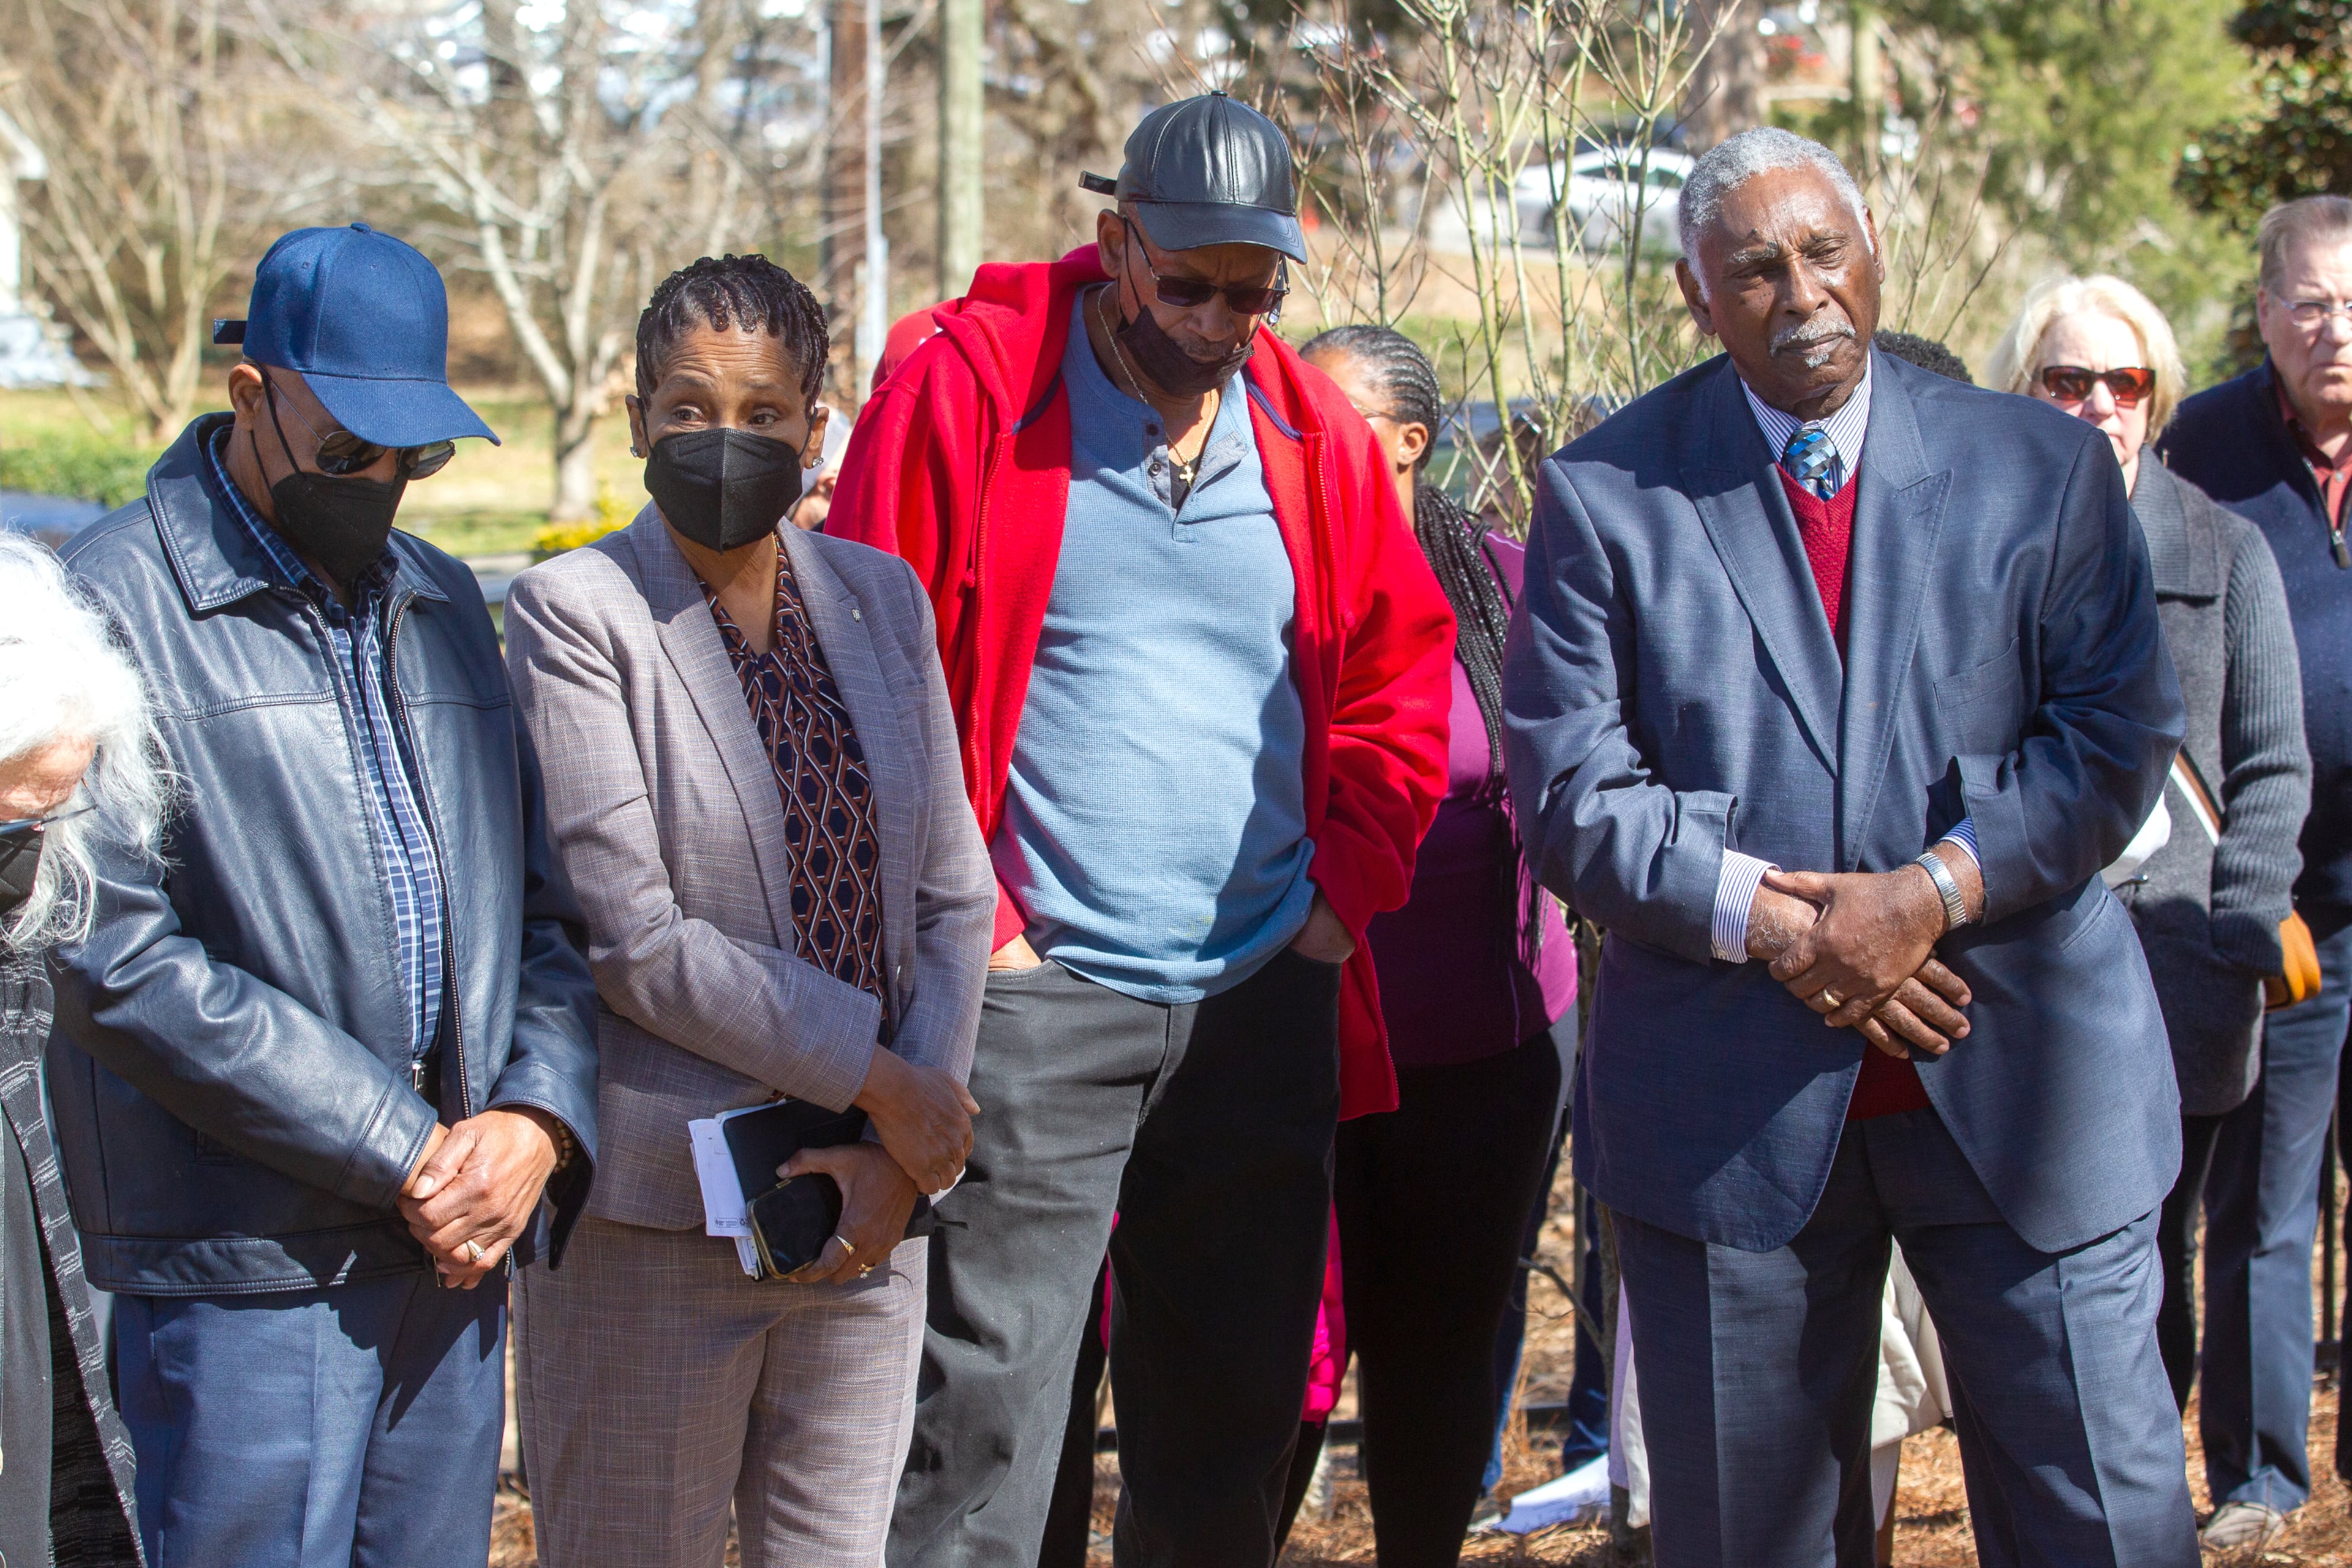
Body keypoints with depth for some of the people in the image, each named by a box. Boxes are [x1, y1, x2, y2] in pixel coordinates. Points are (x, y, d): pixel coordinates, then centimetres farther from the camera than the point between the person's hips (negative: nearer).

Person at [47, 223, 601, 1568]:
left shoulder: (442, 608, 17)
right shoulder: (107, 605, -6)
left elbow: (546, 911, 19)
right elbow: (124, 961, -14)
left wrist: (536, 1121, -1)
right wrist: (404, 1155, -13)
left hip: (453, 1253, 6)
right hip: (242, 1272, -6)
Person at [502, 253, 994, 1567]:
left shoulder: (882, 599, 9)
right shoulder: (574, 612, -7)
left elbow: (954, 894, 9)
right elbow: (631, 936, -13)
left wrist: (897, 1157, -4)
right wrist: (879, 1081, -12)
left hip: (865, 1208, 5)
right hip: (657, 1211, -5)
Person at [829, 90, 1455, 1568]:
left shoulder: (1314, 433, 8)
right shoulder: (964, 392, -6)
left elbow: (1401, 668, 19)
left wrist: (1349, 888, 6)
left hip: (1266, 1000, 5)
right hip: (1035, 995, -5)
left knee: (1234, 1420, 12)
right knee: (982, 1431, -9)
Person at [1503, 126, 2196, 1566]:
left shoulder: (2044, 466, 6)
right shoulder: (1606, 496, 3)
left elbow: (2121, 737, 0)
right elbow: (1571, 790, -3)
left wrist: (1938, 890, -15)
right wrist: (1769, 919, -15)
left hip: (2027, 1082, 1)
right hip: (1733, 1106, 0)